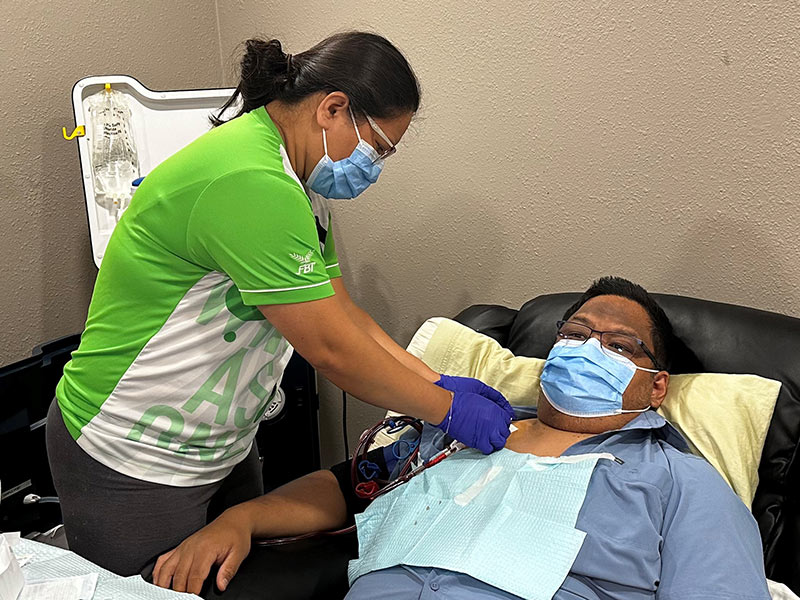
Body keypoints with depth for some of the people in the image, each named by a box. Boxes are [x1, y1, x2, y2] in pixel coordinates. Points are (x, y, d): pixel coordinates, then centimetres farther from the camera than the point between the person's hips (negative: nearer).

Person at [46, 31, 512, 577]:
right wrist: (449, 409, -15)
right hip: (135, 466, -9)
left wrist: (435, 381, -1)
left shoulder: (293, 184, 4)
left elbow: (340, 310, 4)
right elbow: (332, 350, -27)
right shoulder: (250, 184, -29)